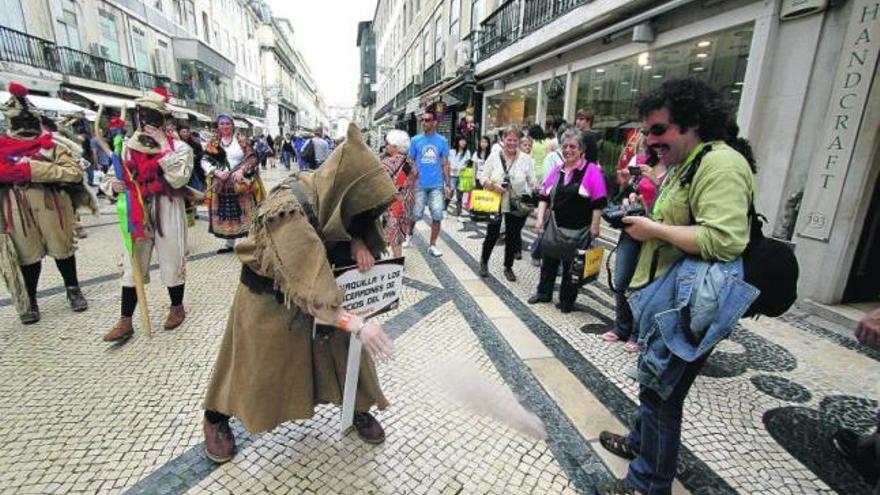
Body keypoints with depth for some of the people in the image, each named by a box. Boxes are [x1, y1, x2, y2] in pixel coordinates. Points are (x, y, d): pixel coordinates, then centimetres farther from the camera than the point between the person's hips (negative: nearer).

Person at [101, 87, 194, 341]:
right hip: (137, 212, 4)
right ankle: (126, 321, 18)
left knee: (171, 262, 7)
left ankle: (177, 307, 29)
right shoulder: (128, 146, 7)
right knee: (132, 265, 8)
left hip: (167, 212, -4)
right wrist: (114, 185, -12)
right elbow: (110, 177, 12)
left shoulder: (178, 146, -4)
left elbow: (179, 179, -19)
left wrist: (163, 146, -17)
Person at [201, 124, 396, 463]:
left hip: (320, 288, 6)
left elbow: (357, 227, 3)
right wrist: (355, 323, -46)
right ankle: (216, 418, 41)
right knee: (251, 365, 11)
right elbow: (309, 286, -42)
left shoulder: (331, 197, -14)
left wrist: (358, 244, -21)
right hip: (269, 297, -6)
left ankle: (358, 408, 33)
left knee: (343, 348, 9)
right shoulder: (288, 209, -36)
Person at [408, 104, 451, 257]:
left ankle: (432, 245, 15)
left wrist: (447, 185, 3)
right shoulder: (416, 140, 1)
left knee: (437, 216, 1)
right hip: (419, 185, -1)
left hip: (437, 185, 1)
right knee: (415, 215, 6)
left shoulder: (442, 141, 4)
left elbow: (445, 164, 7)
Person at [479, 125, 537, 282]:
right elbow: (483, 178, -2)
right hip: (495, 203, 0)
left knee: (512, 237, 10)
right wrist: (492, 185, -21)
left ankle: (508, 267, 28)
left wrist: (537, 190, -21)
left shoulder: (526, 159, -1)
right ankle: (484, 262, 31)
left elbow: (532, 181, -1)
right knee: (492, 234, 6)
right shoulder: (494, 157, -1)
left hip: (517, 206, 1)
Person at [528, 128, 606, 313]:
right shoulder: (556, 170, 7)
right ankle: (544, 292, 34)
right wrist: (540, 219, 0)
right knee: (548, 259, 15)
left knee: (571, 264, 9)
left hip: (578, 229, -5)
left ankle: (567, 300, 26)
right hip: (554, 226, 5)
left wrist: (594, 227, -14)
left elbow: (599, 203, -11)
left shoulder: (591, 170, -9)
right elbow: (544, 197, 9)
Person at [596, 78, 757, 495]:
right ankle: (642, 441, 44)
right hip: (668, 296, 10)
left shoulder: (720, 164, -18)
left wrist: (653, 228, -21)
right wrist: (643, 222, 9)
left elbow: (724, 239, -29)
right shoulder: (685, 164, 15)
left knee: (659, 390, 2)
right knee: (653, 381, 24)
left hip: (688, 304, -10)